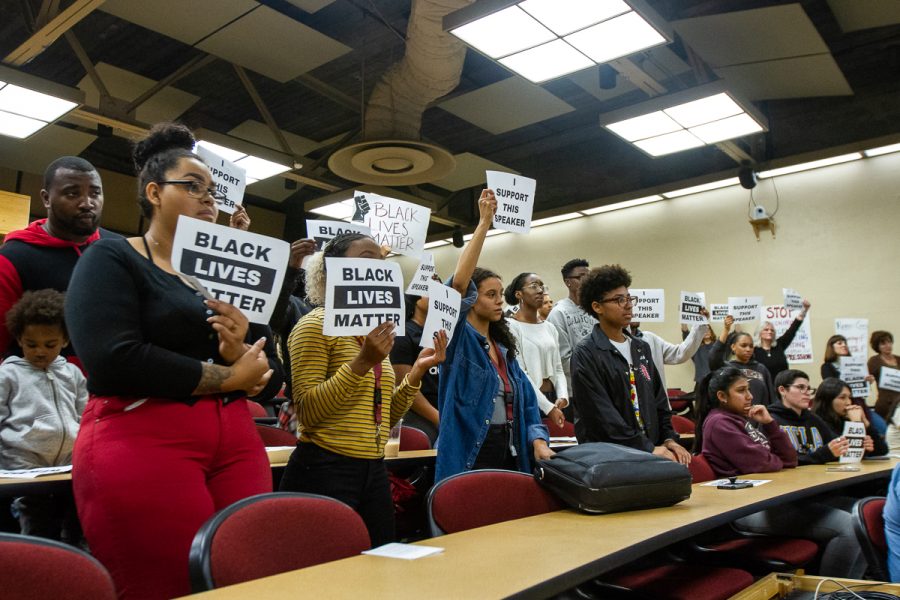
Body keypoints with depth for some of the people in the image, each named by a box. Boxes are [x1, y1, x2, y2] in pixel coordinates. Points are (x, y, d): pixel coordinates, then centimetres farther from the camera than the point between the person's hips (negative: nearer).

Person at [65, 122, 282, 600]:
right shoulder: (111, 259, 1)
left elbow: (271, 378, 12)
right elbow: (112, 360, -17)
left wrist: (240, 353, -11)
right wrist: (228, 377, -9)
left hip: (237, 445, 6)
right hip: (141, 445, -5)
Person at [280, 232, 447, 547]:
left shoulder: (376, 331, 13)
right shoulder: (316, 324, -8)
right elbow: (306, 412, -16)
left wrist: (417, 371, 2)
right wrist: (362, 362, -22)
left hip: (374, 473, 7)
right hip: (324, 471, -7)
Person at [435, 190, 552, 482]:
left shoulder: (505, 349, 15)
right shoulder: (459, 340, -6)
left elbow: (526, 400, 12)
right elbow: (459, 282, -23)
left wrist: (538, 441, -5)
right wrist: (484, 222, -22)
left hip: (511, 453, 7)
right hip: (469, 458, -7)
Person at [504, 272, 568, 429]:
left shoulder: (550, 328, 12)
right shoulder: (511, 327, -9)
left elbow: (558, 369, 11)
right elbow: (520, 375, -14)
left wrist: (562, 397, -7)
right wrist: (548, 407, -17)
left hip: (553, 400, 6)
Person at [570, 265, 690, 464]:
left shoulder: (642, 348, 15)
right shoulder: (586, 354, -8)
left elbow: (659, 400, 18)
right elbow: (601, 415, -14)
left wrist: (669, 439, 4)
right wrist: (648, 449, -13)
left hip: (653, 450, 6)